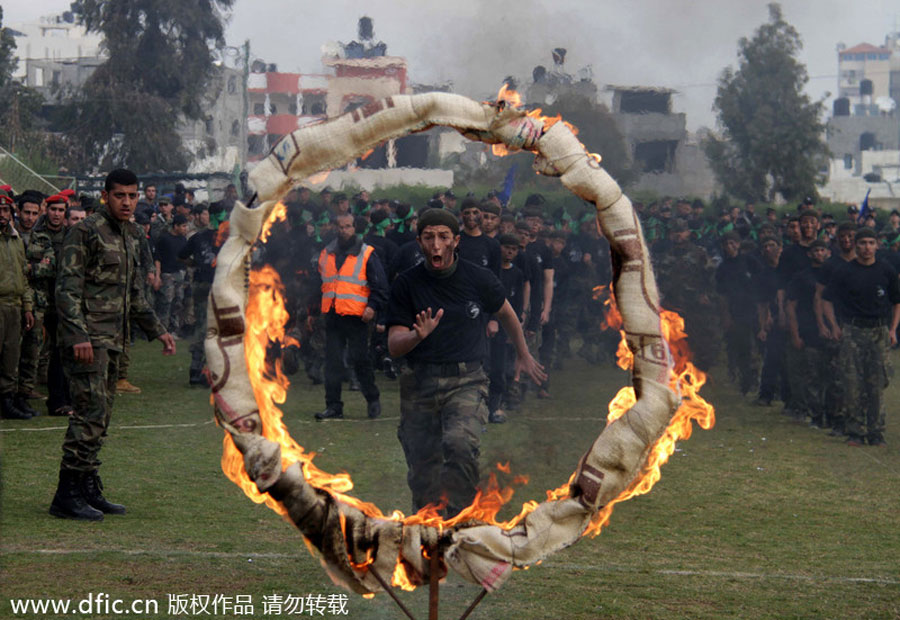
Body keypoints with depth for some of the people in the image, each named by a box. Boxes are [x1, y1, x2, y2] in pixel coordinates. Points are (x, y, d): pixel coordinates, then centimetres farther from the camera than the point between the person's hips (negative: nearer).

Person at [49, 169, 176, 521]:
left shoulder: (129, 237, 18)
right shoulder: (86, 232, -9)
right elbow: (67, 287, -15)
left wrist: (157, 331, 25)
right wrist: (79, 335, -23)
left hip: (112, 341, 9)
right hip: (87, 340, -9)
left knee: (100, 417, 10)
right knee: (91, 413, -13)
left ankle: (89, 491, 15)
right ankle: (67, 495, -10)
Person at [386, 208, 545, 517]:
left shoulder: (479, 280, 0)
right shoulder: (406, 285, 0)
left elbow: (506, 313, 21)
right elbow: (394, 346, -2)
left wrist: (523, 355, 34)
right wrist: (418, 335, -24)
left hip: (466, 381, -2)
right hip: (420, 384, 2)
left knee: (460, 445, -28)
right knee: (422, 474, 4)